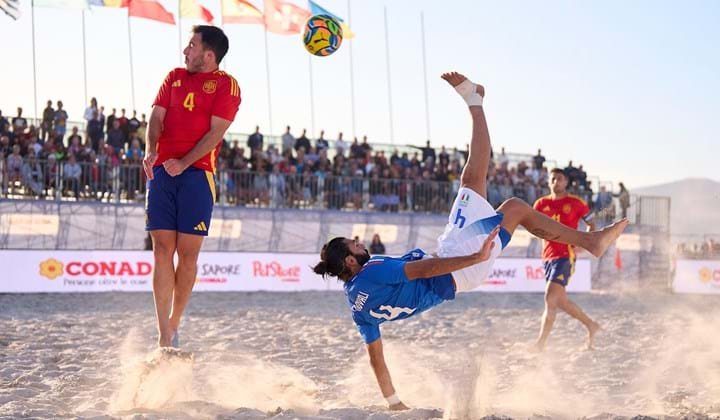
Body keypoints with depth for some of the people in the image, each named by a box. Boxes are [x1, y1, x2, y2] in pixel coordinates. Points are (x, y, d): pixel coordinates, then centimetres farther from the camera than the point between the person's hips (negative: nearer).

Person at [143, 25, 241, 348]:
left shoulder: (226, 85, 2)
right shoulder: (174, 77, 17)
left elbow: (216, 132, -7)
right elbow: (157, 117, 9)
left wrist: (183, 163, -18)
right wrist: (150, 151, -11)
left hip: (196, 173, -3)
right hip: (162, 172, 4)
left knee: (188, 253, -2)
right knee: (162, 250, -3)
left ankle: (174, 325, 15)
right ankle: (164, 337, -4)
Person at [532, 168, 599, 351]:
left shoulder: (575, 203, 1)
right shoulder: (541, 204, 12)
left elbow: (591, 224, 10)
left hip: (565, 256, -6)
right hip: (548, 256, 6)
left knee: (550, 299, -17)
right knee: (560, 301, 11)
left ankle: (539, 345, -14)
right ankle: (591, 325, 30)